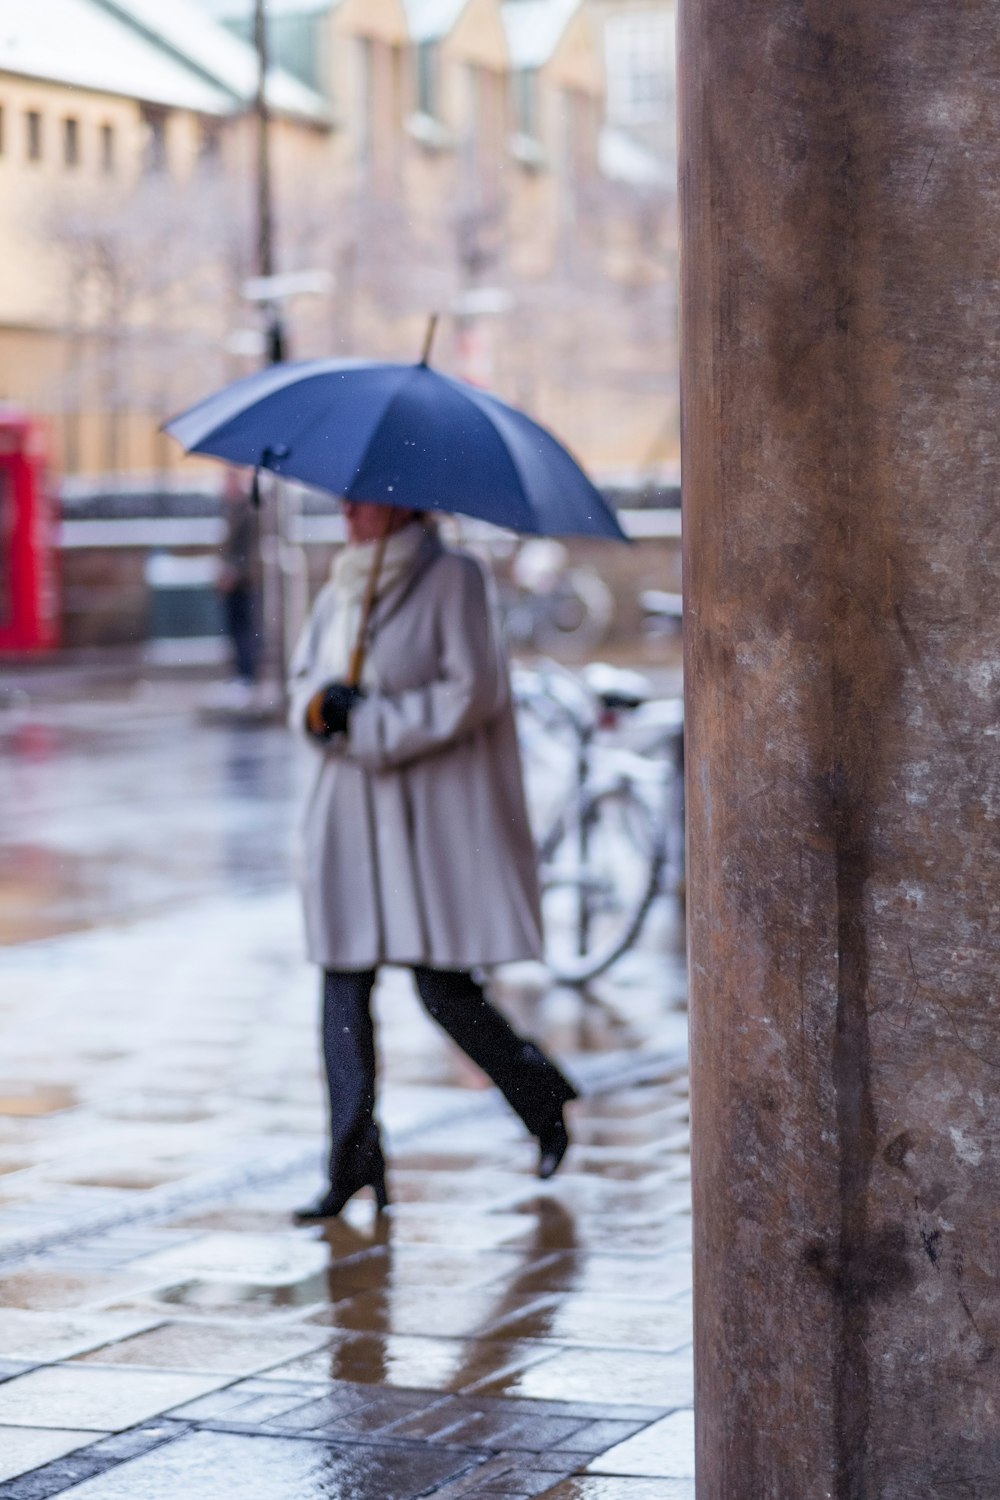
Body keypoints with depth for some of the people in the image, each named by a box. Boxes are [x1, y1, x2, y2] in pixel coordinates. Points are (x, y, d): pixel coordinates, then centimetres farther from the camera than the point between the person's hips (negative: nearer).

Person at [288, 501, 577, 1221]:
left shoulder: (453, 578, -7)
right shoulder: (343, 587, 14)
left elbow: (471, 692, -14)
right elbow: (306, 678, 17)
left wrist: (368, 722, -16)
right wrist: (319, 705, -7)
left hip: (432, 812, -6)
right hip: (351, 811, 6)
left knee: (444, 988, -4)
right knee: (343, 984, 0)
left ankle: (541, 1093, 22)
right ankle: (354, 1160, 4)